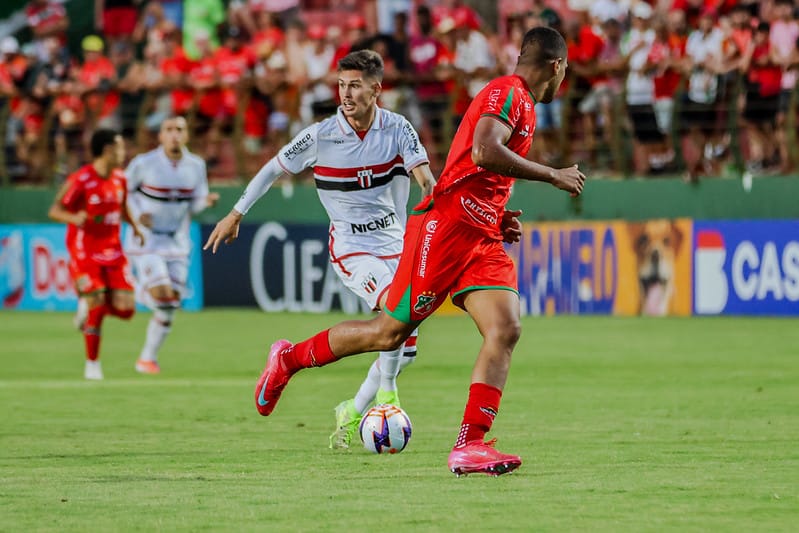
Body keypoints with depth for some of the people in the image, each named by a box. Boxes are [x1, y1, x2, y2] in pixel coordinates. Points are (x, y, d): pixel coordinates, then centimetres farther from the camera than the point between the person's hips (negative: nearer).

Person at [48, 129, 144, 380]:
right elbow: (54, 210, -13)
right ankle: (92, 364, 6)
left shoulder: (119, 179, 6)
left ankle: (88, 306, 27)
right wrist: (73, 218, -34)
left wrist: (135, 226, 7)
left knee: (125, 310, -5)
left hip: (113, 253, 6)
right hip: (85, 253, -6)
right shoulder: (79, 180, -15)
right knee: (96, 307, -11)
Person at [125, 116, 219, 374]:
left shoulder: (196, 166, -1)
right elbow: (126, 190, 1)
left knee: (170, 306, 4)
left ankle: (148, 357, 19)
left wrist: (207, 200, -16)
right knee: (162, 294, -23)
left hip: (177, 244, 4)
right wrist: (138, 214, -17)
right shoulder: (144, 164, -13)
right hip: (147, 240, -4)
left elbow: (195, 205, 7)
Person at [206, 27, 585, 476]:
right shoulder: (506, 93, -9)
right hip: (445, 227, -9)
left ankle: (470, 446, -15)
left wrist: (498, 217, 16)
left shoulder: (525, 108, 22)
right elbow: (484, 152, -27)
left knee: (506, 330, -11)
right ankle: (289, 359, 20)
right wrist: (552, 176, -19)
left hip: (482, 238, 9)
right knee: (392, 330, -1)